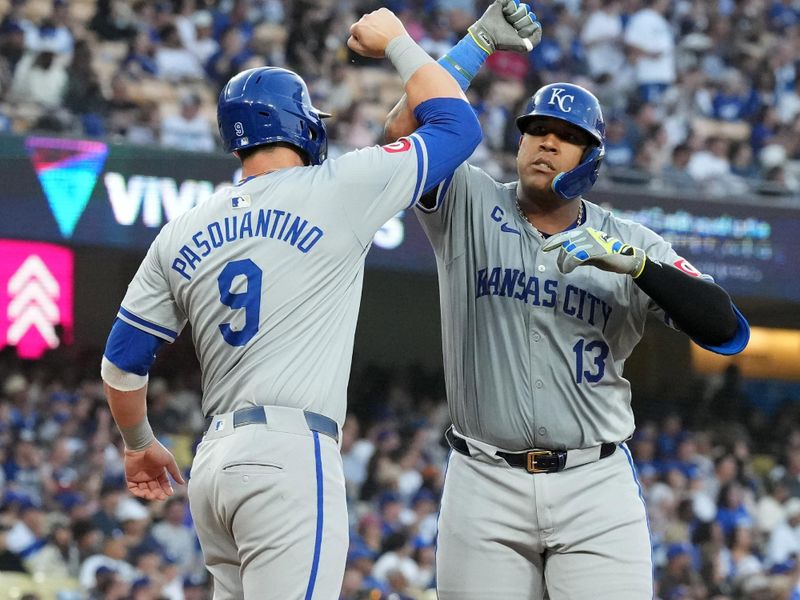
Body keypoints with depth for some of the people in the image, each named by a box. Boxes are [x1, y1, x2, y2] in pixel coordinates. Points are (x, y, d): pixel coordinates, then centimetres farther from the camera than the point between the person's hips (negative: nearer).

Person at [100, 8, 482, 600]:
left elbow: (122, 363, 18)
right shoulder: (336, 191, 0)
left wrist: (139, 444, 36)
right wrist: (396, 43, 24)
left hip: (214, 462, 7)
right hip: (290, 456, -7)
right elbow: (456, 122, 9)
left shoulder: (182, 233, 15)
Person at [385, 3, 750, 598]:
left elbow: (725, 328, -4)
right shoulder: (470, 205, 6)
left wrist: (631, 261, -16)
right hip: (485, 483, 0)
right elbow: (404, 128, -9)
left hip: (595, 485, 0)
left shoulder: (632, 244, 7)